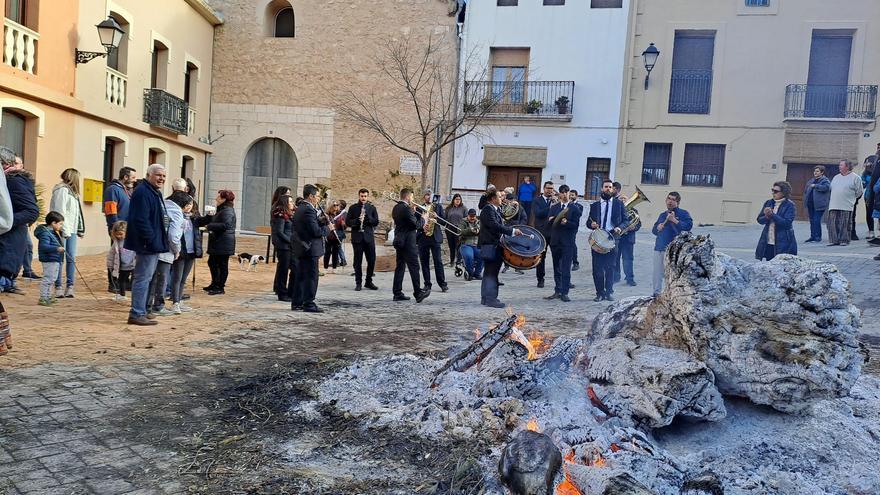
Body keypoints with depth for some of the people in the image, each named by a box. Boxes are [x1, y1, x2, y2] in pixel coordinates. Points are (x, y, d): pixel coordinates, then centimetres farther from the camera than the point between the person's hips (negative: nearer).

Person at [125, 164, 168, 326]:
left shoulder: (155, 193, 18)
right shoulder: (142, 192, -16)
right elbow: (141, 220, -24)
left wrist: (160, 241, 19)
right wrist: (151, 239, -24)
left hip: (154, 244, 11)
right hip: (147, 245, -11)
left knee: (146, 277, 16)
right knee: (143, 278, -7)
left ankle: (141, 311, 25)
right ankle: (137, 314, -1)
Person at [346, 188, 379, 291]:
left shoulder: (372, 208, 9)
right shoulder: (353, 208, 5)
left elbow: (376, 222, 2)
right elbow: (347, 222, 0)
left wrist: (367, 217, -14)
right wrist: (357, 220, -17)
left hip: (369, 237, 1)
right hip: (357, 237, -1)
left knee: (372, 260, 2)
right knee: (358, 261, 2)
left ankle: (369, 282, 15)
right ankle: (358, 283, 10)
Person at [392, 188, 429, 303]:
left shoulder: (396, 208, 11)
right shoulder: (406, 209, -17)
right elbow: (417, 225, -17)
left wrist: (413, 211, 13)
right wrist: (423, 218, -1)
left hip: (398, 241, 9)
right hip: (408, 242, -9)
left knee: (400, 267, 10)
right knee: (414, 267, -4)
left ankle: (397, 293, 11)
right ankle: (418, 293, -2)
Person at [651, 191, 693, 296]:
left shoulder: (683, 213, 3)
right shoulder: (662, 215, 20)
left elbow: (689, 226, -13)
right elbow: (653, 230, 24)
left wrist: (674, 220, -17)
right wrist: (658, 228, 2)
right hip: (659, 248, 6)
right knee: (657, 274, 8)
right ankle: (656, 293, 17)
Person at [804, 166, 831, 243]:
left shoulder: (825, 180, -2)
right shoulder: (811, 181, 19)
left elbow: (826, 187, -23)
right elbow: (806, 190, 28)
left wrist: (815, 186, -17)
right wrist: (805, 200, 15)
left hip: (819, 205, -7)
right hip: (810, 204, 7)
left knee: (816, 220, -9)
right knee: (812, 221, 10)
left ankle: (818, 237, -3)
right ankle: (812, 236, 17)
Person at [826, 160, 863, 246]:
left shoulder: (855, 178, 0)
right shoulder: (836, 177, 17)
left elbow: (859, 192, 2)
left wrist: (850, 198, 7)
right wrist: (836, 199, 16)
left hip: (846, 207, -5)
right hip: (834, 206, 5)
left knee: (845, 225, -3)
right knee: (832, 224, -1)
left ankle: (844, 241, 4)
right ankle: (834, 240, 4)